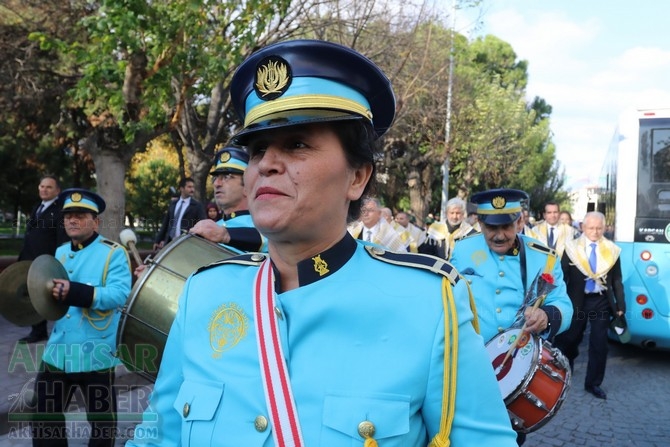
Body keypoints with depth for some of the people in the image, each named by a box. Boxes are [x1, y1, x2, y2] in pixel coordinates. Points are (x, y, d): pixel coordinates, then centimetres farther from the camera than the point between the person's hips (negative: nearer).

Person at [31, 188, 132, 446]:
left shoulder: (113, 253, -10)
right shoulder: (60, 253, 12)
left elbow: (119, 295, -24)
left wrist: (74, 292, -35)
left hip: (96, 353, -6)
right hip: (58, 350, 6)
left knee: (102, 422, 10)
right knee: (44, 417, 15)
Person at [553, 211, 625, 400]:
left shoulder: (612, 250, 0)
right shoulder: (572, 248, -6)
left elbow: (617, 280, 4)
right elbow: (562, 276, -5)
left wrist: (620, 304, 0)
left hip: (601, 301, 1)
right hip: (577, 300, -1)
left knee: (599, 344, 5)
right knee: (570, 339, 15)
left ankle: (593, 383, 18)